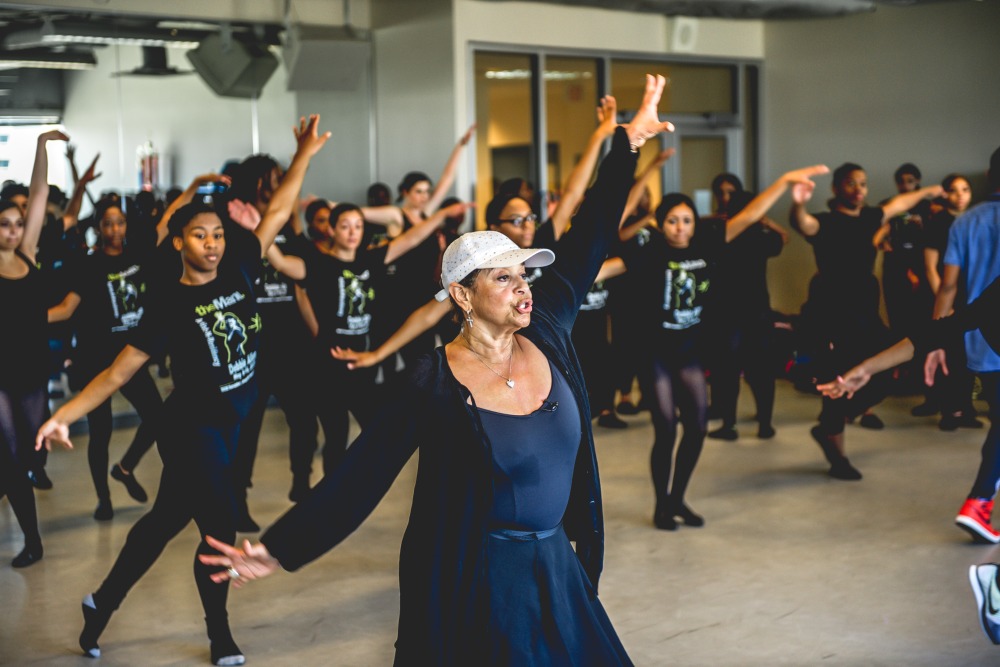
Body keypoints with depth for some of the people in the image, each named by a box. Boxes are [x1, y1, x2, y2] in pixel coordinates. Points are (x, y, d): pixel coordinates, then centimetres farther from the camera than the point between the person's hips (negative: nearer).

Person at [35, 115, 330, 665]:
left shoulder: (238, 272, -1)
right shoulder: (169, 302, -14)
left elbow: (275, 215, 3)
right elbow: (120, 370, -13)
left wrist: (304, 156, -4)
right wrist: (64, 415, -22)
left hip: (227, 426, 6)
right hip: (191, 428, -6)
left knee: (165, 520, 18)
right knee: (219, 531, 1)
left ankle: (102, 601, 37)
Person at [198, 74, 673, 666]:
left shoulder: (546, 334, -3)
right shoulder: (435, 385, -16)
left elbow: (589, 240, 2)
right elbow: (360, 476, -15)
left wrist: (629, 141, 5)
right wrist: (280, 550, -19)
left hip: (555, 567, 6)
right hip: (472, 580, -5)